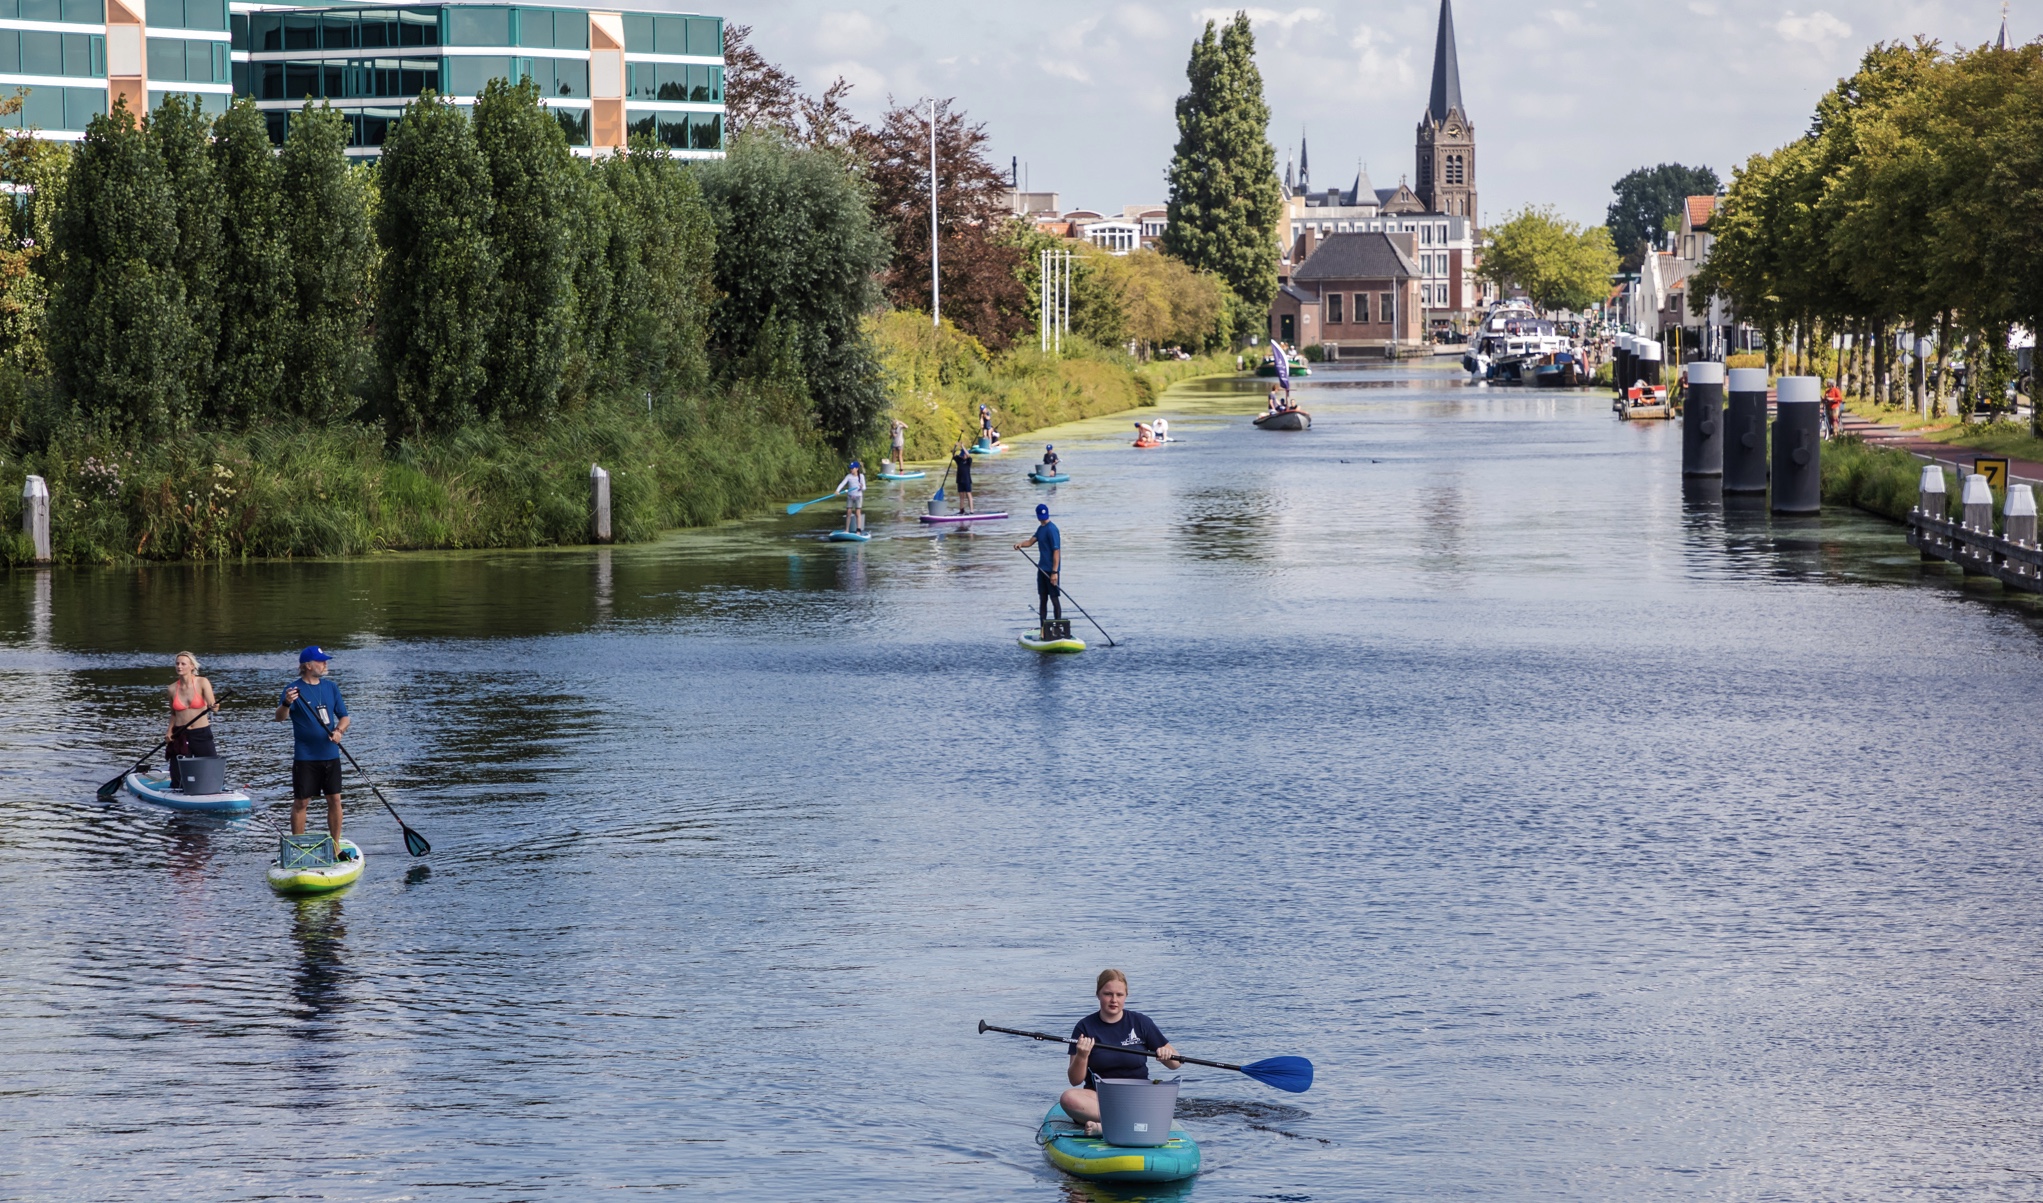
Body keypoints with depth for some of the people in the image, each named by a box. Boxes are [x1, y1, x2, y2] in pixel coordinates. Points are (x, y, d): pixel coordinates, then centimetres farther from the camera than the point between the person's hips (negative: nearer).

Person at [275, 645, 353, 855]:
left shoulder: (330, 687, 8)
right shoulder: (295, 689, -8)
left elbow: (344, 716, 11)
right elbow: (280, 718, -17)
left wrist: (339, 730, -11)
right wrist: (286, 704, -39)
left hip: (330, 755, 5)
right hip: (305, 757, -5)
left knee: (334, 799, 5)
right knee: (301, 802, 0)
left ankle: (335, 846, 15)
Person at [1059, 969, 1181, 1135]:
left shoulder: (1140, 1022, 5)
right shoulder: (1085, 1027, 3)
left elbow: (1175, 1063, 9)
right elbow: (1075, 1081, -2)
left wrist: (1168, 1056, -14)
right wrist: (1082, 1057, -21)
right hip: (1099, 1096, 0)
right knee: (1068, 1098, -33)